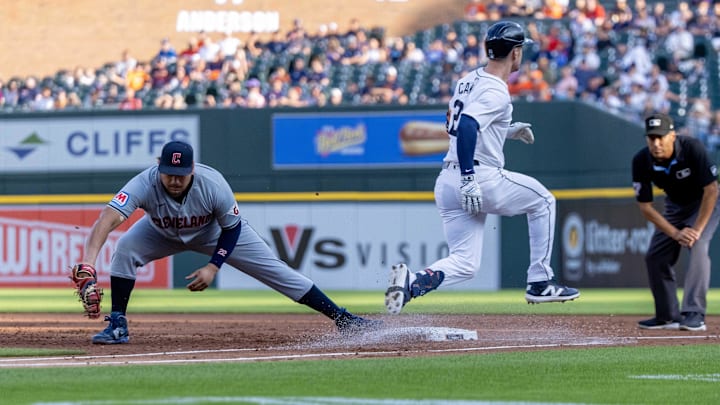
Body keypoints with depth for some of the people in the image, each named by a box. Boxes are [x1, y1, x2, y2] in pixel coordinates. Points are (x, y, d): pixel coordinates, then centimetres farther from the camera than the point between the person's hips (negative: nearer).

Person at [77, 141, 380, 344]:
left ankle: (344, 319, 0)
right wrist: (89, 261, -69)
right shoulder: (144, 184, -40)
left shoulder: (213, 184, -38)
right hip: (164, 233, 1)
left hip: (216, 231, -1)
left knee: (273, 269, -5)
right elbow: (107, 220, -53)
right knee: (125, 250, -25)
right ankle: (118, 326, -11)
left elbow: (232, 228, -20)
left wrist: (213, 267, -29)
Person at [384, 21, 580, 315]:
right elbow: (466, 126, -27)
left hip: (446, 182, 8)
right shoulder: (495, 92, -12)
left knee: (464, 263, 7)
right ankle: (540, 283, 17)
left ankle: (413, 282, -21)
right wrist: (469, 179, -31)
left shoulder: (469, 81, 15)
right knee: (542, 201, 18)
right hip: (482, 178, -8)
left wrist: (507, 131, 30)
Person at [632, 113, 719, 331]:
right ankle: (669, 316, 14)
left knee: (698, 247, -27)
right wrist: (676, 234, -23)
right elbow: (645, 207, -15)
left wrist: (697, 229, -29)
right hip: (674, 206, 5)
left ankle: (695, 315, -29)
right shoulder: (641, 161, -22)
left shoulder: (693, 148, -33)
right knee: (655, 256, -1)